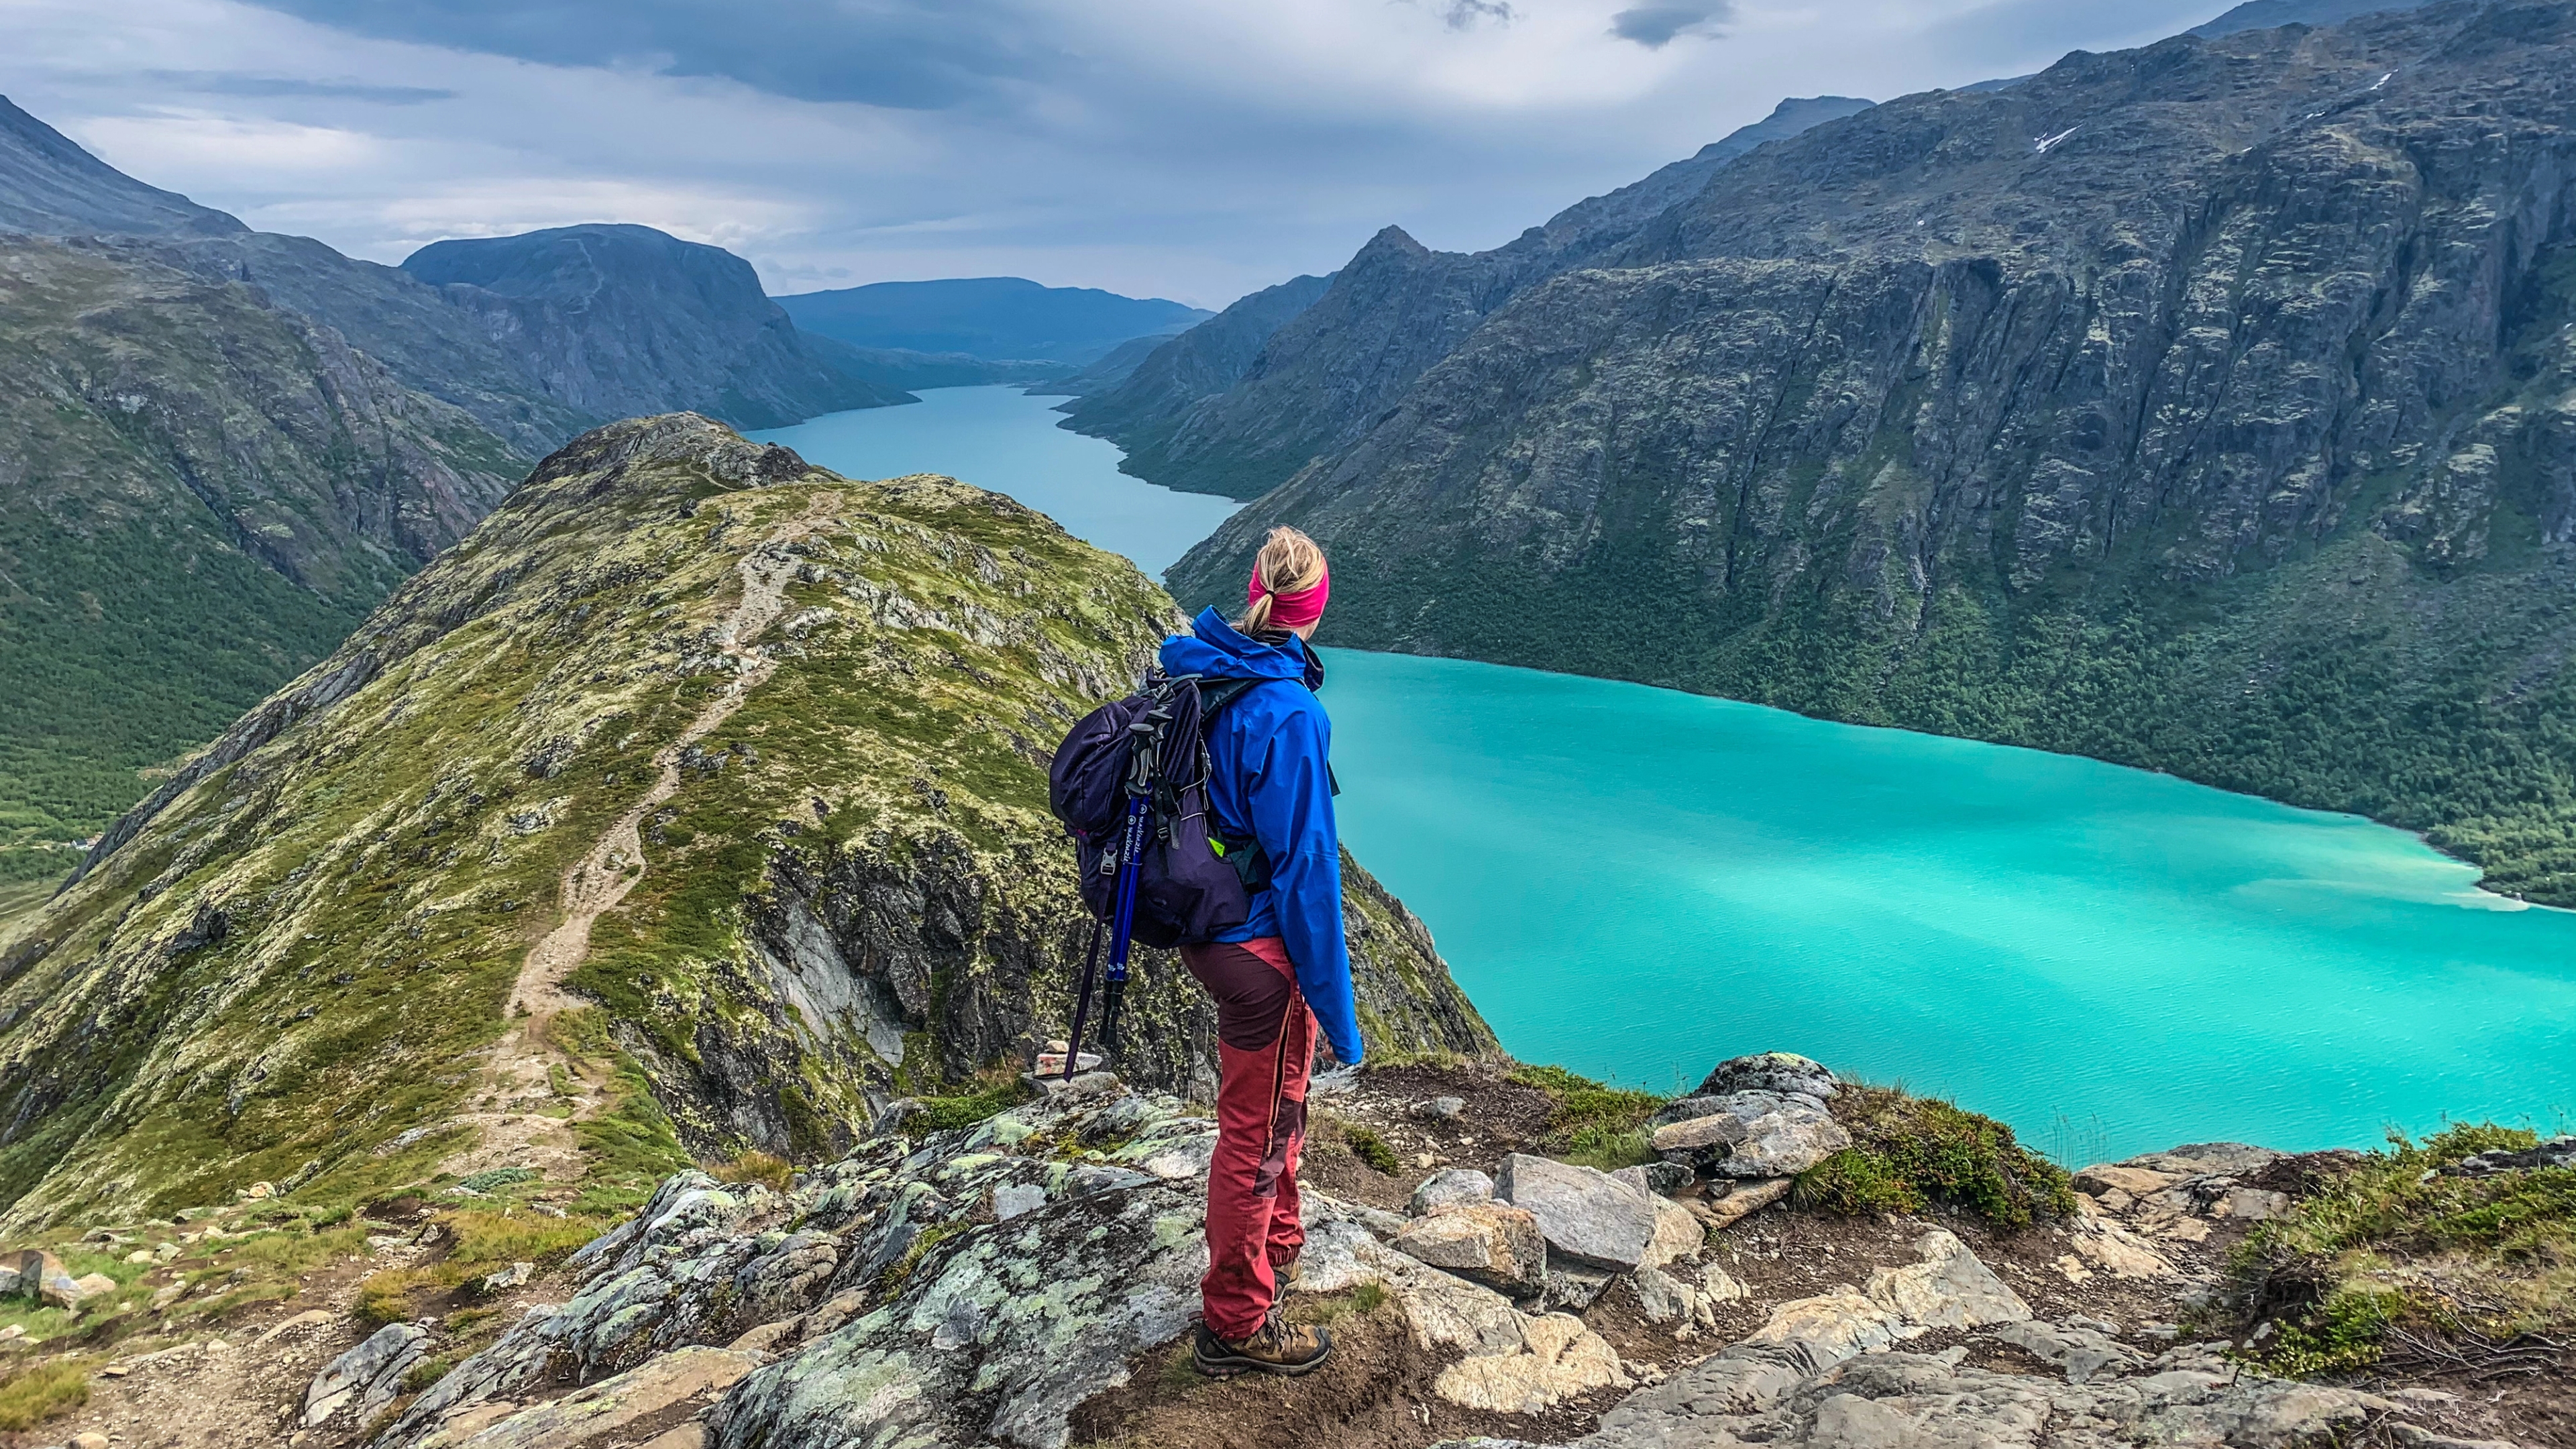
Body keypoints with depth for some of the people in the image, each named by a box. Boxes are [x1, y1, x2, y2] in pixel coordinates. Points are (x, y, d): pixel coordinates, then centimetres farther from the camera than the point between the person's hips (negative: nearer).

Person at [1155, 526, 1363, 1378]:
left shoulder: (1191, 674, 0)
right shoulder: (1286, 713, -26)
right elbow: (1304, 865, -24)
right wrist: (1334, 1007, -16)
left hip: (1207, 929, 9)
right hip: (1259, 947, -8)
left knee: (1278, 1098, 28)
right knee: (1256, 1129, 9)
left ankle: (1278, 1246, 50)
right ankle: (1235, 1324, 27)